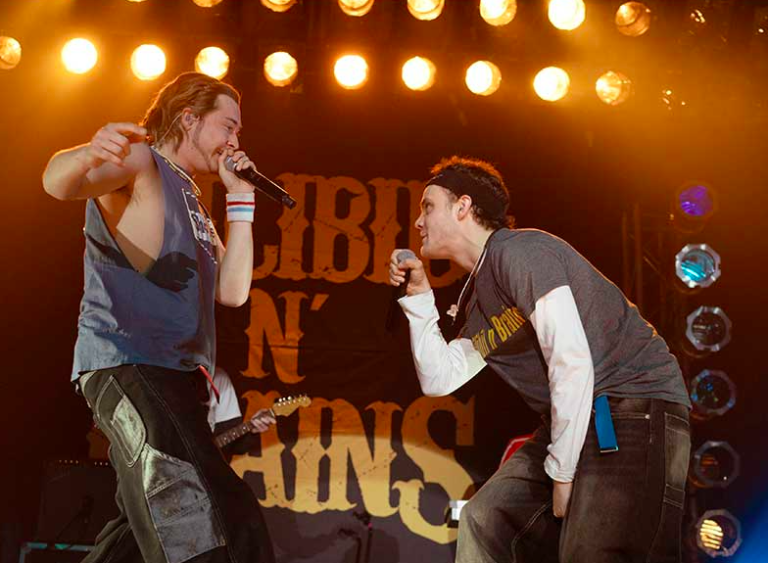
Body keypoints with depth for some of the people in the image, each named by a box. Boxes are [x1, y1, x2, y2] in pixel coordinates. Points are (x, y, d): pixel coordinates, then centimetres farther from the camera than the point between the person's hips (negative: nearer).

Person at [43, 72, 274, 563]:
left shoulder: (192, 201, 26)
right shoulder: (139, 162, 1)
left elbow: (232, 291, 14)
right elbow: (58, 183, -21)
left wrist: (240, 199, 12)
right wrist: (87, 156, -45)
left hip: (175, 372, 10)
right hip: (126, 363, -10)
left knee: (175, 522, 16)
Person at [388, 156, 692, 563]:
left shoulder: (519, 251, -13)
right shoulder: (477, 299, 16)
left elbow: (573, 361, -21)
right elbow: (439, 380, 16)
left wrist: (562, 472, -15)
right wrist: (418, 296, 12)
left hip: (638, 404, -9)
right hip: (574, 419, 10)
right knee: (484, 519, 8)